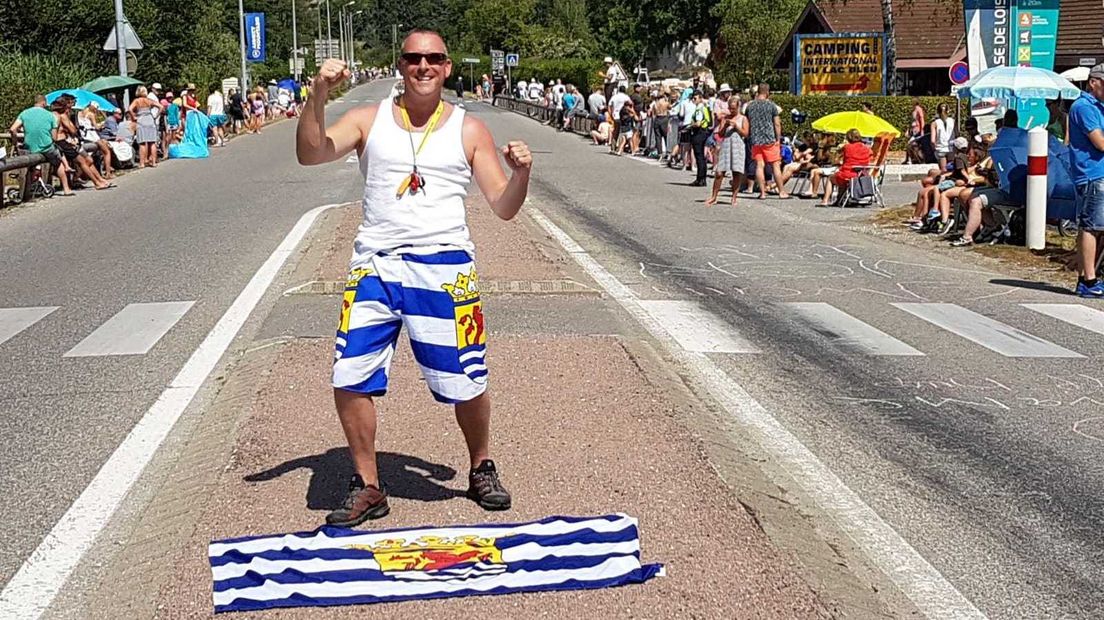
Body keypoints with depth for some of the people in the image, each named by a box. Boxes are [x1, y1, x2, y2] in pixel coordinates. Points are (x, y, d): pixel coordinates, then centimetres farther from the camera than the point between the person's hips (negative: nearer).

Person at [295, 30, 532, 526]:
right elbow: (310, 154, -9)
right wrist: (319, 94, -21)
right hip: (375, 266, 1)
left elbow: (504, 209, 3)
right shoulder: (369, 121, 7)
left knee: (465, 383, 4)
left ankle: (481, 469, 32)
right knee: (349, 379, -3)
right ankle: (367, 488, 15)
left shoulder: (469, 130, 6)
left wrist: (521, 172, -17)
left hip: (444, 269, -1)